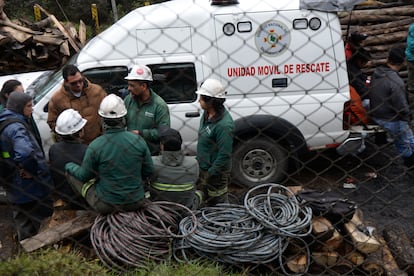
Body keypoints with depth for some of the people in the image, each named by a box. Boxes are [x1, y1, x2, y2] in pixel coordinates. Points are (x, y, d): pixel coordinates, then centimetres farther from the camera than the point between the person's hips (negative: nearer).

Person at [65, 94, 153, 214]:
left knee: (71, 174, 13)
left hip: (106, 206, -4)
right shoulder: (138, 140, -12)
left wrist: (69, 166, 17)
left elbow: (84, 176, -5)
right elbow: (148, 171, -2)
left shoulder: (95, 146, -19)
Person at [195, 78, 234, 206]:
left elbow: (224, 154, -26)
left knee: (218, 204, 7)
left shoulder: (224, 124, -29)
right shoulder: (207, 114, 0)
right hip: (203, 168, 9)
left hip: (216, 173, -9)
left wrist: (210, 173, -19)